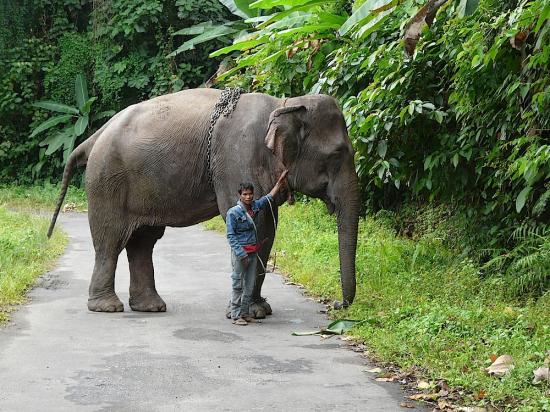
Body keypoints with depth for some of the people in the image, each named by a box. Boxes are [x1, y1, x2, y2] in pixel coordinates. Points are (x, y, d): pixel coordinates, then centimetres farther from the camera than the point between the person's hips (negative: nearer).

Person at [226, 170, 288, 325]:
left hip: (253, 252, 7)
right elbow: (231, 236, -12)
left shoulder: (255, 206, 7)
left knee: (249, 285, 10)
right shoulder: (233, 212, -11)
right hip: (240, 252, -7)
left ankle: (244, 313, 17)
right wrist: (241, 253, -18)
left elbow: (269, 197, 21)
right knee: (238, 285, -1)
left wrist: (280, 181, 19)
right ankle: (236, 315, 3)